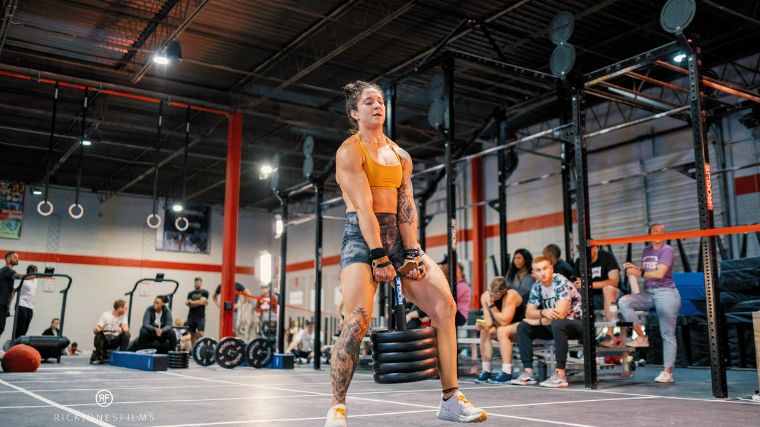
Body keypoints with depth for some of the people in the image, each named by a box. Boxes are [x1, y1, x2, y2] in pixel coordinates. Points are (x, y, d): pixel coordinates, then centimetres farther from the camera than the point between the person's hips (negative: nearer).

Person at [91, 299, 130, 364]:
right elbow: (96, 329, -15)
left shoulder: (123, 316, 1)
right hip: (105, 340, -2)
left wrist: (121, 329, -40)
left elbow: (126, 329, -16)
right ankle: (97, 357, -12)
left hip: (115, 341, 2)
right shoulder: (106, 315, -8)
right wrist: (96, 329, -40)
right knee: (99, 334, -34)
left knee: (127, 334, -25)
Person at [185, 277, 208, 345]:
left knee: (201, 333, -12)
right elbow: (189, 304, 1)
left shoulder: (204, 292, 4)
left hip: (200, 316, -3)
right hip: (191, 316, 4)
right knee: (192, 334, 5)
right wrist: (198, 302, -11)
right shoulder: (190, 293, 13)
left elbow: (202, 301, -9)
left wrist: (192, 302, -2)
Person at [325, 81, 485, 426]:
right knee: (358, 320, -21)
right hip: (361, 237, -6)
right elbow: (364, 206, -13)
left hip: (398, 237, 6)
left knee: (445, 305, -5)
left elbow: (406, 207, 5)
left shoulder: (400, 155, 16)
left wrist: (412, 254, -7)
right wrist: (379, 257, -20)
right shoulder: (349, 151, -2)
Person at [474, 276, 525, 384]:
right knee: (484, 332, -18)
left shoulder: (510, 296, -26)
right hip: (501, 327, 7)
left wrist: (491, 305, -29)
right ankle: (486, 371, -15)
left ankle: (506, 373, -31)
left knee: (502, 331, -32)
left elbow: (504, 321, -30)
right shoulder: (485, 296, -8)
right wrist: (483, 324, -33)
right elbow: (488, 321, -11)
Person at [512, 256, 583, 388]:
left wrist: (537, 321, -15)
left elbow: (560, 314, -28)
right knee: (522, 327, -3)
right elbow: (528, 312, 2)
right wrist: (544, 312, -20)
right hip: (553, 326, 8)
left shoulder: (561, 283, -20)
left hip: (577, 322, -8)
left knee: (557, 324, -39)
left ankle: (560, 375, -34)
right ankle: (528, 372, -8)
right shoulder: (537, 286, 1)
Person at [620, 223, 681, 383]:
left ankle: (667, 372, 0)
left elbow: (659, 274, -14)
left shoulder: (667, 250, -5)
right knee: (624, 302, -19)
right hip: (648, 293, 6)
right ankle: (642, 337, -10)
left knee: (668, 334, -4)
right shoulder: (646, 251, 15)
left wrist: (639, 273, -8)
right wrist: (634, 267, 2)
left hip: (666, 293, -6)